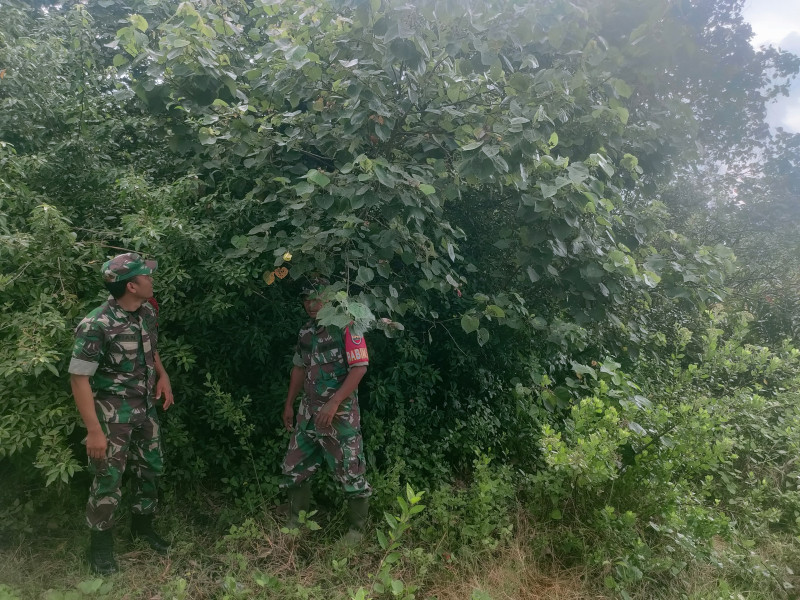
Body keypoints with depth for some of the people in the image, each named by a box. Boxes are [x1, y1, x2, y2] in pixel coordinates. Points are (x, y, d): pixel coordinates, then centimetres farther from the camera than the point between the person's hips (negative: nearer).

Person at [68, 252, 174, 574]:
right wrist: (94, 430, -21)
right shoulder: (96, 325, -25)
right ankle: (100, 544, 28)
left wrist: (162, 375, 2)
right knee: (108, 481, 5)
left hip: (146, 408, 7)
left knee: (150, 469, 18)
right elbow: (79, 377, -21)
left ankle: (142, 524, 41)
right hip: (113, 414, -7)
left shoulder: (147, 313, -3)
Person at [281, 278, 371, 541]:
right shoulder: (306, 331, 11)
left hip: (339, 412, -7)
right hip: (308, 411, 7)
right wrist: (289, 404, 18)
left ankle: (357, 529, 19)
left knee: (351, 474, 1)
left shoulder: (346, 327, -11)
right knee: (294, 468, 14)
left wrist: (334, 403, -22)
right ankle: (295, 522, 32)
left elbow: (359, 367, -18)